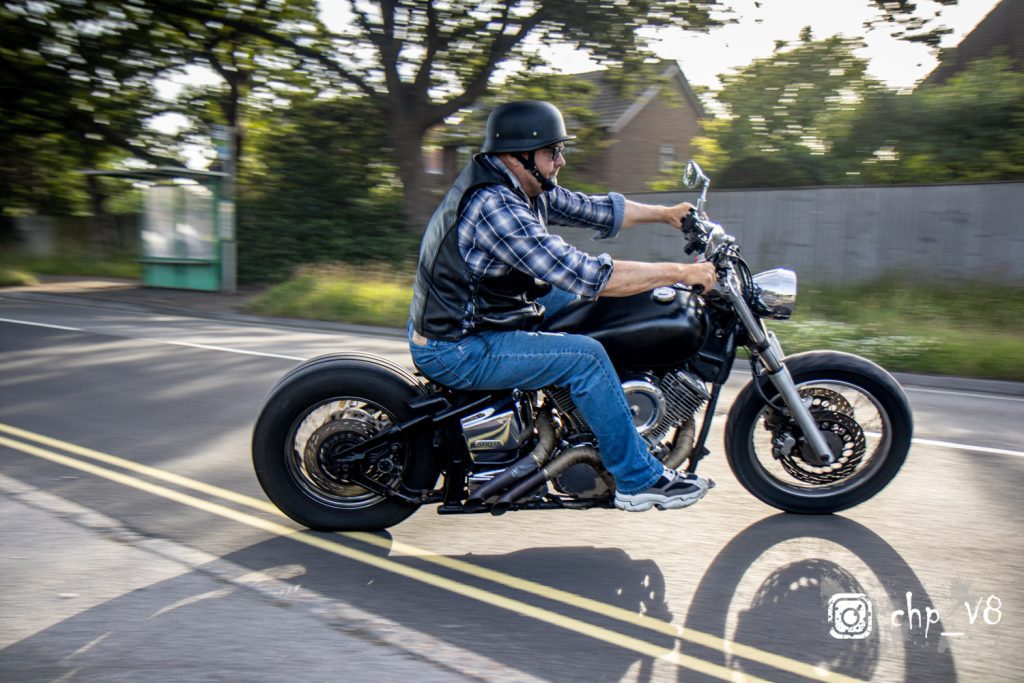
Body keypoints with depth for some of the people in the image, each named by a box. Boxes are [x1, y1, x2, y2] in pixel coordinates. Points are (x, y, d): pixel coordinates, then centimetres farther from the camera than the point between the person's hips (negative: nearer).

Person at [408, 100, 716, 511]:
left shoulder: (526, 187, 4)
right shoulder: (496, 208, -27)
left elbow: (592, 210, 15)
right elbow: (587, 274, -31)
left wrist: (666, 213, 9)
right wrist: (679, 272, -24)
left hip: (464, 320, 11)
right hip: (455, 351, -11)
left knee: (578, 299, 17)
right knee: (585, 356, -18)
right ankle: (639, 480, -5)